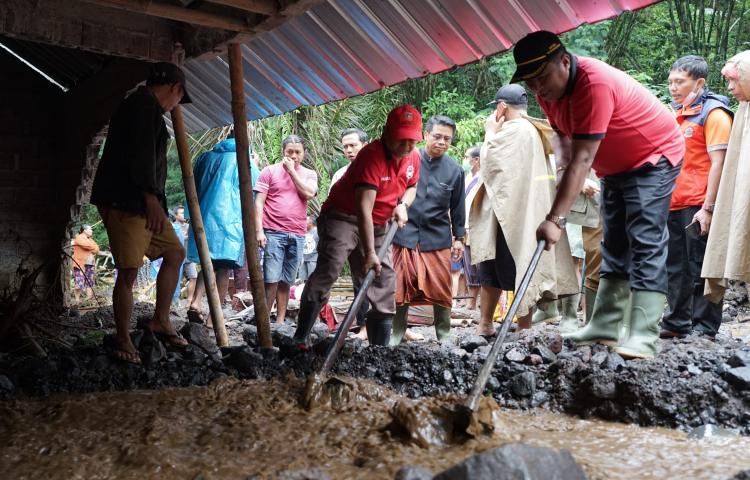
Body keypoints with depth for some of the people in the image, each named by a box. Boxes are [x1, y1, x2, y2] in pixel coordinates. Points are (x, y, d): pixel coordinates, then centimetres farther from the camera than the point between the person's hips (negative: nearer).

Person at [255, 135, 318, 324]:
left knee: (286, 281, 8)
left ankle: (280, 320, 13)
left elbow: (309, 193, -7)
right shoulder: (270, 171, 6)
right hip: (273, 232, -3)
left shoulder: (309, 174, 14)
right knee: (271, 280, -9)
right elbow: (259, 203, 2)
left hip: (297, 235, 3)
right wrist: (259, 230, -8)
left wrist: (292, 170, -4)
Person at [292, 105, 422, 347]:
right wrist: (369, 253, -37)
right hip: (342, 217, -7)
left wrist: (403, 204, -5)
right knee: (327, 271, -23)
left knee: (384, 283, 5)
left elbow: (411, 186, 19)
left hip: (378, 226, 7)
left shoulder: (414, 157, -2)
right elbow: (364, 209, -32)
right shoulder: (372, 156, -26)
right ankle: (301, 339, -20)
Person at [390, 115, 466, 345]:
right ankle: (397, 333, 19)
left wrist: (459, 237, 12)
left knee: (440, 289, 3)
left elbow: (457, 207, 11)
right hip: (405, 233, -1)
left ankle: (444, 335, 19)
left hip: (438, 237, 1)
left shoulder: (454, 170, 3)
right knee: (401, 287, 5)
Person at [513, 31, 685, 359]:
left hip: (654, 156, -9)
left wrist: (555, 219, -41)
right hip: (615, 166, 9)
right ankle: (605, 326, 14)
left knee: (645, 245, -17)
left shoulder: (594, 83, -34)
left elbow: (582, 160, -39)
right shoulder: (548, 88, -8)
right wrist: (562, 168, -14)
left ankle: (642, 337, -20)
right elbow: (563, 135, 6)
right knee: (614, 246, 9)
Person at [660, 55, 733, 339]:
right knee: (676, 268, 13)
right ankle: (677, 323, 23)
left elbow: (718, 164, -12)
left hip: (697, 207, -7)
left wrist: (708, 208, -18)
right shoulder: (677, 114, 17)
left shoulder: (713, 113, -6)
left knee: (700, 269, -1)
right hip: (674, 205, 7)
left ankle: (705, 328, 8)